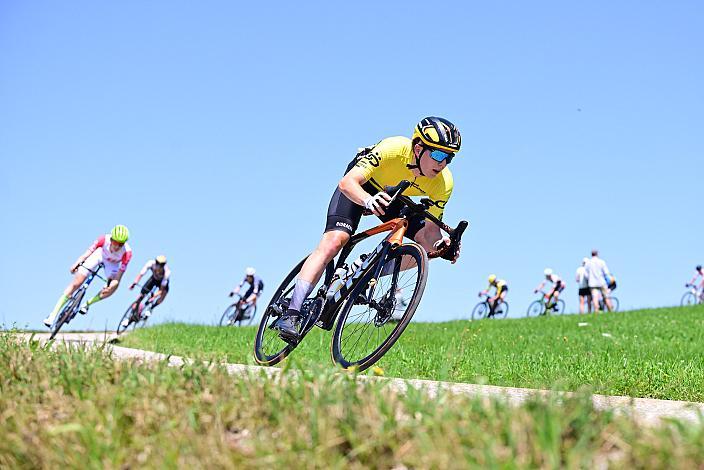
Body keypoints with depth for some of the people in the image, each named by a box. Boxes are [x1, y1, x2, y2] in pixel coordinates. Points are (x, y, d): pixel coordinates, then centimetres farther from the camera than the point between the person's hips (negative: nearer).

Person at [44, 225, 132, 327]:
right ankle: (53, 314, -5)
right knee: (76, 283, -12)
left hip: (112, 263, 1)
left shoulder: (127, 252, -35)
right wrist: (78, 262, -31)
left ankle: (88, 304, 1)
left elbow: (119, 276, -32)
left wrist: (112, 284, -48)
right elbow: (89, 251, -18)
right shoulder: (104, 239, -34)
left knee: (113, 287, -25)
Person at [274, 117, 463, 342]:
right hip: (359, 188, -5)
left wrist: (441, 242, -42)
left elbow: (431, 227, -19)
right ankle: (291, 314, -24)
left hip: (394, 199, 5)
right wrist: (369, 201, -62)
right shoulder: (393, 148, -37)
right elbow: (347, 183, -42)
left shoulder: (443, 183, -25)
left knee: (431, 244, -13)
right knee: (334, 240, -24)